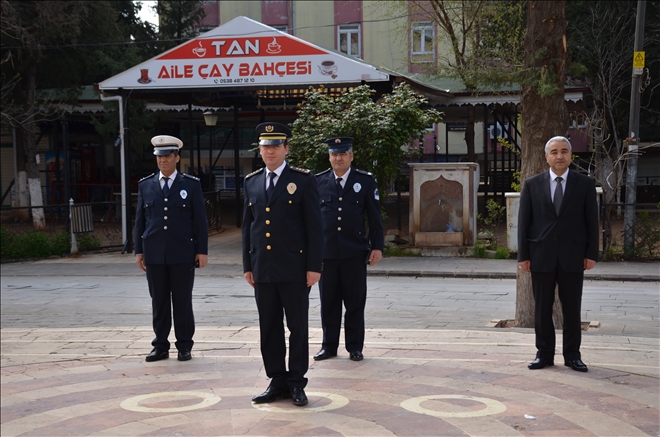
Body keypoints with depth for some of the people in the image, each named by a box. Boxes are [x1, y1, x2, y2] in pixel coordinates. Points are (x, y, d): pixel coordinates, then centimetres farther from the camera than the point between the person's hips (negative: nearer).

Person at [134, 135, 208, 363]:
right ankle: (161, 347, 15)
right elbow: (140, 220, 10)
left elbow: (200, 220, 1)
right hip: (154, 255, 2)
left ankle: (184, 346, 14)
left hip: (183, 255, -2)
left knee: (183, 302, 4)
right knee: (159, 302, 7)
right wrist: (138, 251, 6)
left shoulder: (191, 185, 2)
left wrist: (202, 251, -4)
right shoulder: (145, 185, 9)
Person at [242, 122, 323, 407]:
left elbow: (314, 226, -5)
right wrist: (247, 265, 10)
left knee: (297, 327, 3)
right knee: (269, 328, 8)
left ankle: (296, 383, 13)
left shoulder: (303, 180, -2)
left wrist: (314, 266, -10)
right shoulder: (251, 182, 11)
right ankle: (277, 382, 17)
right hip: (263, 269, 4)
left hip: (294, 268, -4)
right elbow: (247, 226, 14)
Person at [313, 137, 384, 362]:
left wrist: (377, 247, -2)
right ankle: (329, 346, 18)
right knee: (328, 302, 7)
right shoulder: (318, 182, 6)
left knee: (355, 302, 5)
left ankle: (355, 347, 15)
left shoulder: (365, 181, 4)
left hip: (354, 252, -1)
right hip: (326, 251, 1)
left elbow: (375, 218, 5)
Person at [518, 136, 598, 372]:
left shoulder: (585, 184, 3)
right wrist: (523, 255, -2)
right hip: (541, 255, 0)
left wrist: (591, 253, -3)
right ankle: (544, 354, 15)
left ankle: (572, 355, 16)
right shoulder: (532, 185, 4)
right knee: (542, 308, 5)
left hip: (572, 256, 0)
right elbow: (524, 221, 3)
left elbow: (592, 221, 3)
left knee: (572, 309, 6)